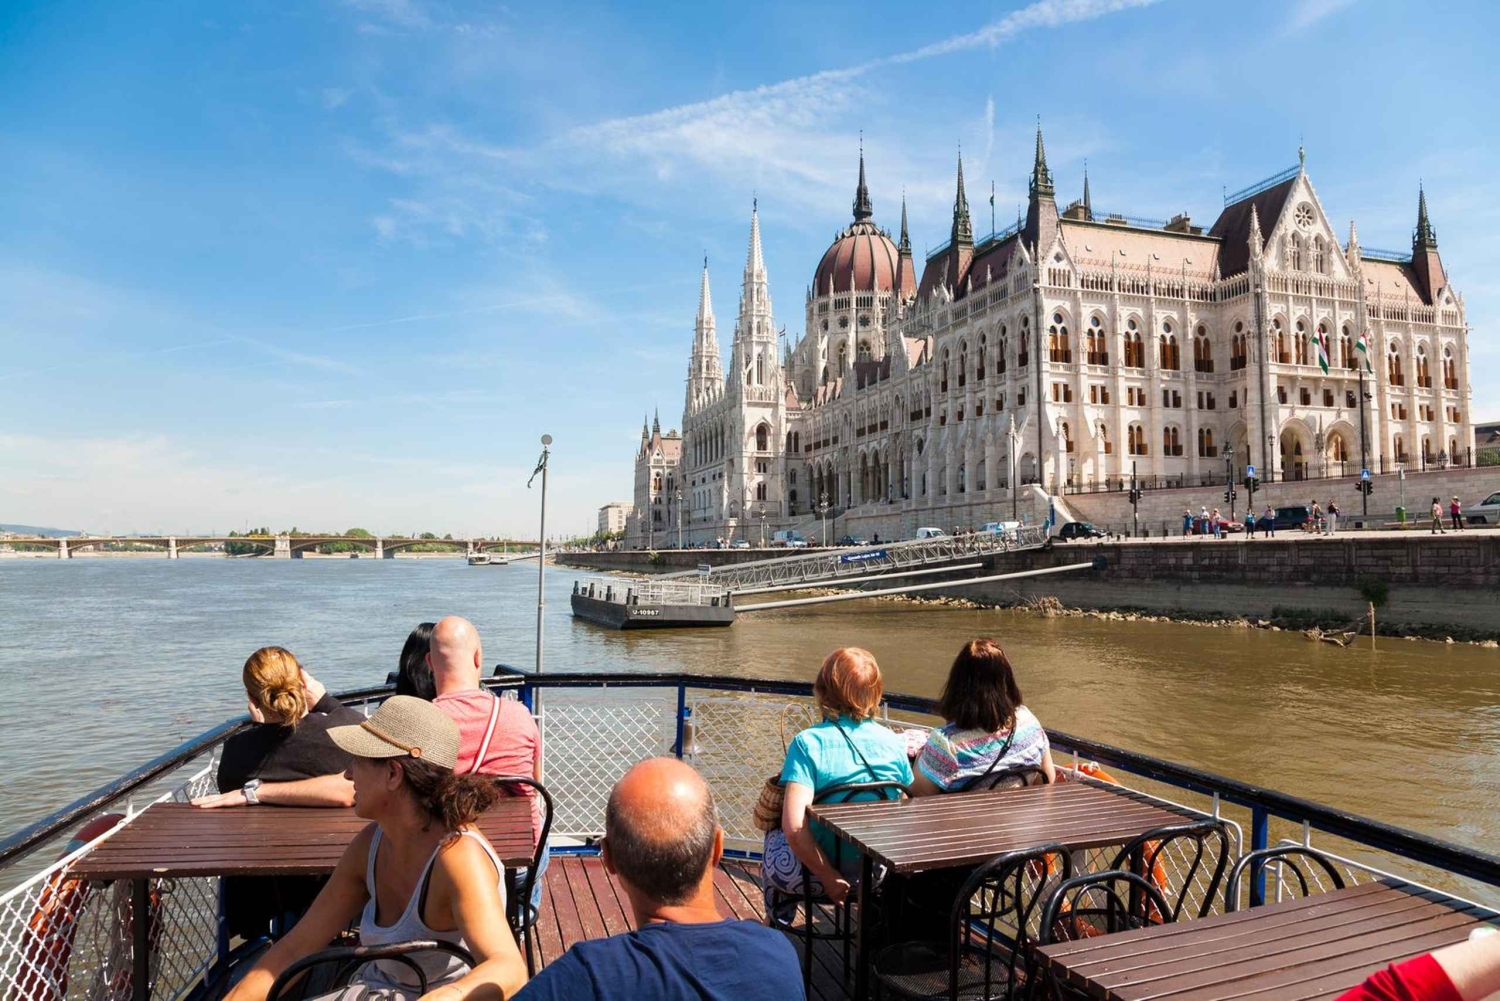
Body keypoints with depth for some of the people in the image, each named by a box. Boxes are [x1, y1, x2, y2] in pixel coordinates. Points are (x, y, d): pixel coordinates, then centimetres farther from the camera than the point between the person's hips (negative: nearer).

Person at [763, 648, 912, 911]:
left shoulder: (808, 743, -18)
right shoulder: (894, 743, -8)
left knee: (775, 838, 29)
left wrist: (830, 877, -16)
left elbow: (794, 826, -26)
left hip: (819, 870, -3)